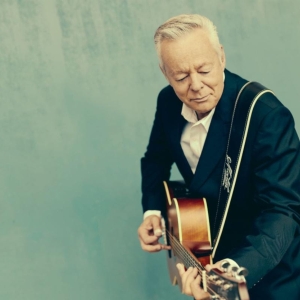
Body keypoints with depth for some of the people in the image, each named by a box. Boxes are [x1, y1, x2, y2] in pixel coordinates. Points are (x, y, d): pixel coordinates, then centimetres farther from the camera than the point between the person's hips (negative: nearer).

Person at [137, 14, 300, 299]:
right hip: (209, 254, 5)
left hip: (269, 265, -5)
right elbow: (156, 159, 10)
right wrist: (152, 211, -8)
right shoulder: (168, 102, -10)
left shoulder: (267, 115, -30)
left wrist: (237, 270, -51)